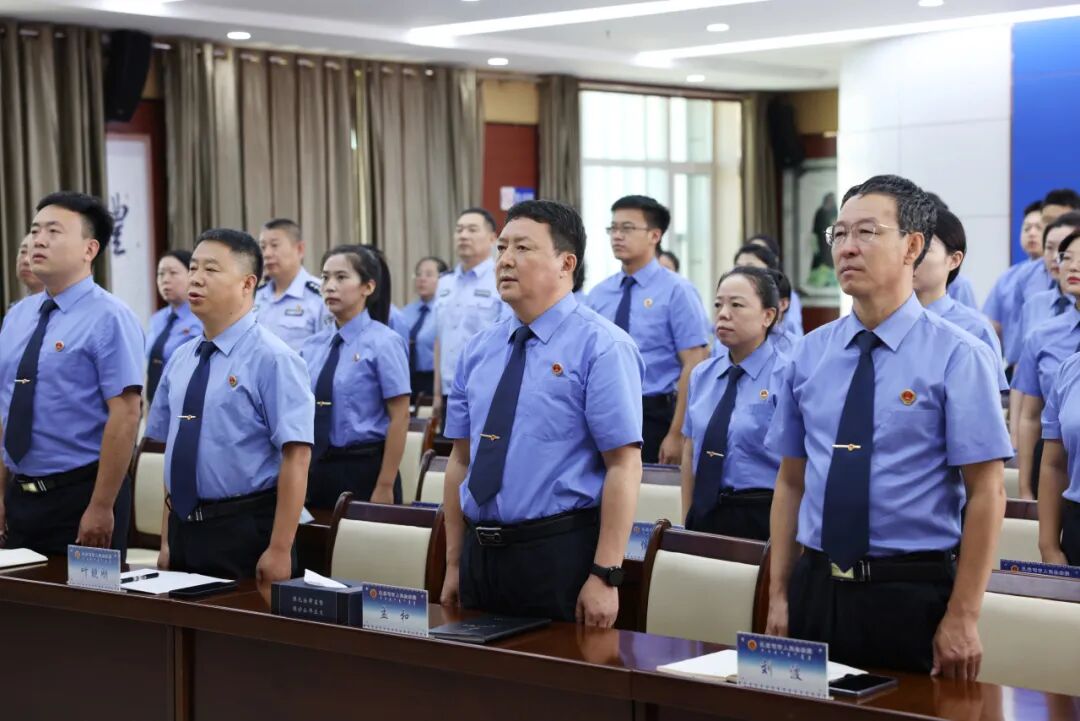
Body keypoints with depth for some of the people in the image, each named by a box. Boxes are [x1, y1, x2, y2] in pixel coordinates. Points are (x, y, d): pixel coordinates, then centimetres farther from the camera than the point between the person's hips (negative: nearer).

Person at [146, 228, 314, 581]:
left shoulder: (272, 359, -11)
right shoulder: (180, 360, 10)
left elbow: (296, 458, -16)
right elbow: (175, 453, 15)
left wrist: (279, 551, -20)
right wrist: (168, 542, 13)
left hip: (246, 532, -6)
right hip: (183, 528, 6)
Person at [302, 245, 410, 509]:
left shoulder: (383, 343, -9)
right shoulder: (312, 346, 7)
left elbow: (399, 419, -11)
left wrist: (385, 487, -14)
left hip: (363, 470, -5)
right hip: (316, 469, 5)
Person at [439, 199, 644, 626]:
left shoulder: (600, 347, -9)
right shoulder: (479, 350, 10)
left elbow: (624, 467, -14)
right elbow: (461, 459, 14)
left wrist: (605, 576, -19)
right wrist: (455, 565, 12)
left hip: (561, 556, -6)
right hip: (481, 554, 6)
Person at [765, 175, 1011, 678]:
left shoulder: (955, 357, -7)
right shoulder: (809, 354, 6)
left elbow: (986, 495, -9)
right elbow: (791, 482, 10)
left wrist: (962, 619, -13)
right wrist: (779, 597, 6)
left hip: (912, 595, -4)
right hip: (815, 587, 4)